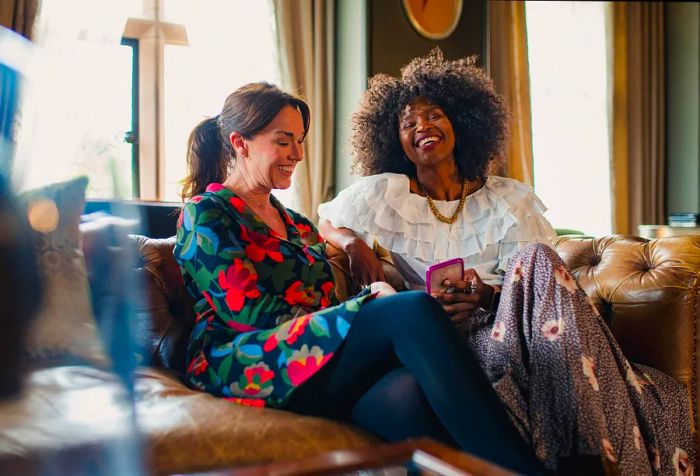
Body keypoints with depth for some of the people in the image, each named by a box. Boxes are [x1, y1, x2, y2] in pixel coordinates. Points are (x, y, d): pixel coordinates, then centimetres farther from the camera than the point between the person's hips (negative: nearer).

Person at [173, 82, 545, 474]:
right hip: (242, 369, -5)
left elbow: (327, 307, 17)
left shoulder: (299, 226, 28)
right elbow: (248, 310, -7)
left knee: (409, 392, -33)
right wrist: (369, 301, -9)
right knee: (413, 311, -29)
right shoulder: (204, 214, 6)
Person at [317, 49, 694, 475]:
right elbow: (319, 224, 14)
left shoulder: (509, 199, 13)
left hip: (501, 321, 3)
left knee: (536, 260, -30)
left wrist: (488, 295, -19)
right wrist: (353, 242, -11)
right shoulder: (383, 195, 9)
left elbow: (538, 277, 4)